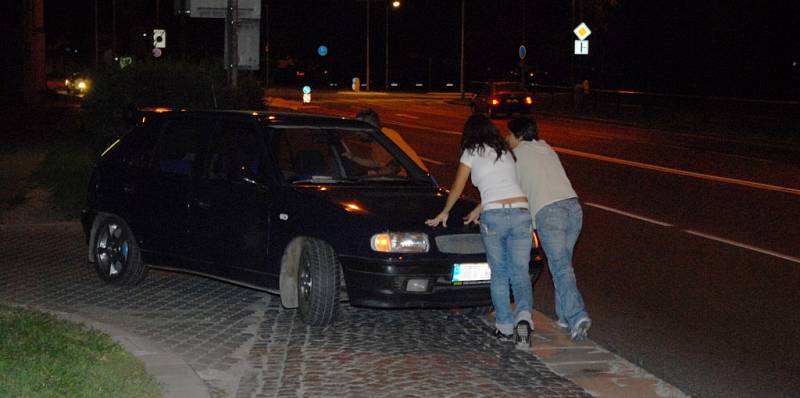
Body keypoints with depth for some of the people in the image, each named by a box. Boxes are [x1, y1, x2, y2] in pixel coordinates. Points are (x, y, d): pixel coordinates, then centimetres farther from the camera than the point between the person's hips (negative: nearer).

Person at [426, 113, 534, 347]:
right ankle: (524, 316, -16)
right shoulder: (506, 152, 23)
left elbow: (457, 189, 16)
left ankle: (505, 327, 10)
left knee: (499, 274, 10)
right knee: (520, 273, 6)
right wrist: (478, 210, 40)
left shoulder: (472, 153, 10)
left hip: (494, 216, -3)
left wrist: (444, 213, 31)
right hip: (521, 212, 3)